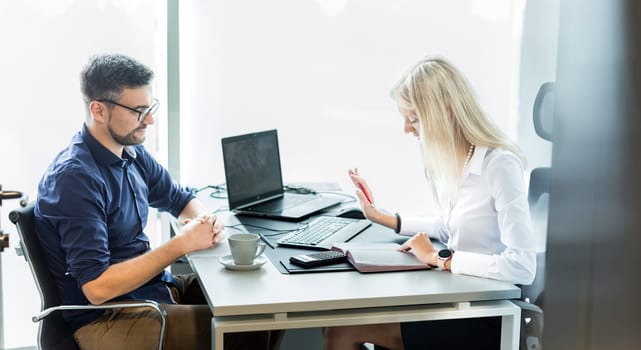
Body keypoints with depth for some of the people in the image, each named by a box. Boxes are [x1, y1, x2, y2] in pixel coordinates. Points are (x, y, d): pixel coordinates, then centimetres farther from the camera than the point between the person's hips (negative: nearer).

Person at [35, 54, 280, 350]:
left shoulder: (132, 153, 3)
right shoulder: (74, 178, -22)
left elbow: (181, 200, 19)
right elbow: (97, 287, -26)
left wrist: (206, 221, -5)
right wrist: (181, 244, -23)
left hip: (157, 285, 8)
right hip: (108, 318, -8)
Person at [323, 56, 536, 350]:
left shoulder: (499, 165, -20)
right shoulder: (450, 159, 4)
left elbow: (523, 268, -27)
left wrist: (439, 258, -19)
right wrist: (382, 218, 19)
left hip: (486, 316, -8)